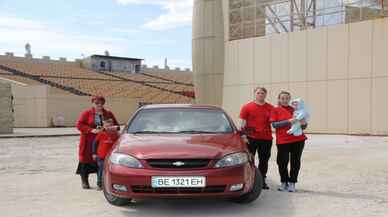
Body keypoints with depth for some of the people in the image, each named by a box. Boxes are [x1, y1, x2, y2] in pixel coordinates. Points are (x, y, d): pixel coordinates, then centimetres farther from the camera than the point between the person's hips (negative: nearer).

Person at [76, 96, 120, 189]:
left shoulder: (108, 114, 12)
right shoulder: (86, 113, 3)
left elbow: (116, 125, 15)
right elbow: (79, 125, -5)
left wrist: (114, 128, -11)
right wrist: (91, 130, -17)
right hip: (89, 142, -2)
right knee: (86, 160, 1)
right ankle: (84, 181, 14)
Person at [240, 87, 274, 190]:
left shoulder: (271, 108, 6)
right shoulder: (247, 107, 1)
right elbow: (243, 123, 1)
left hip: (266, 138, 2)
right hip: (251, 138, -2)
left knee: (264, 160, 10)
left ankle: (262, 181, 22)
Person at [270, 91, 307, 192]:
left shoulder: (295, 110, 11)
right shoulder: (275, 110, 5)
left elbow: (303, 127, 14)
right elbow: (274, 124, -8)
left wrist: (303, 123, -11)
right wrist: (288, 121, -18)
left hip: (298, 140, 2)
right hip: (283, 141, -2)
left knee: (295, 162, 3)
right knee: (282, 162, -1)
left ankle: (292, 183, 16)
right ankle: (284, 182, 19)